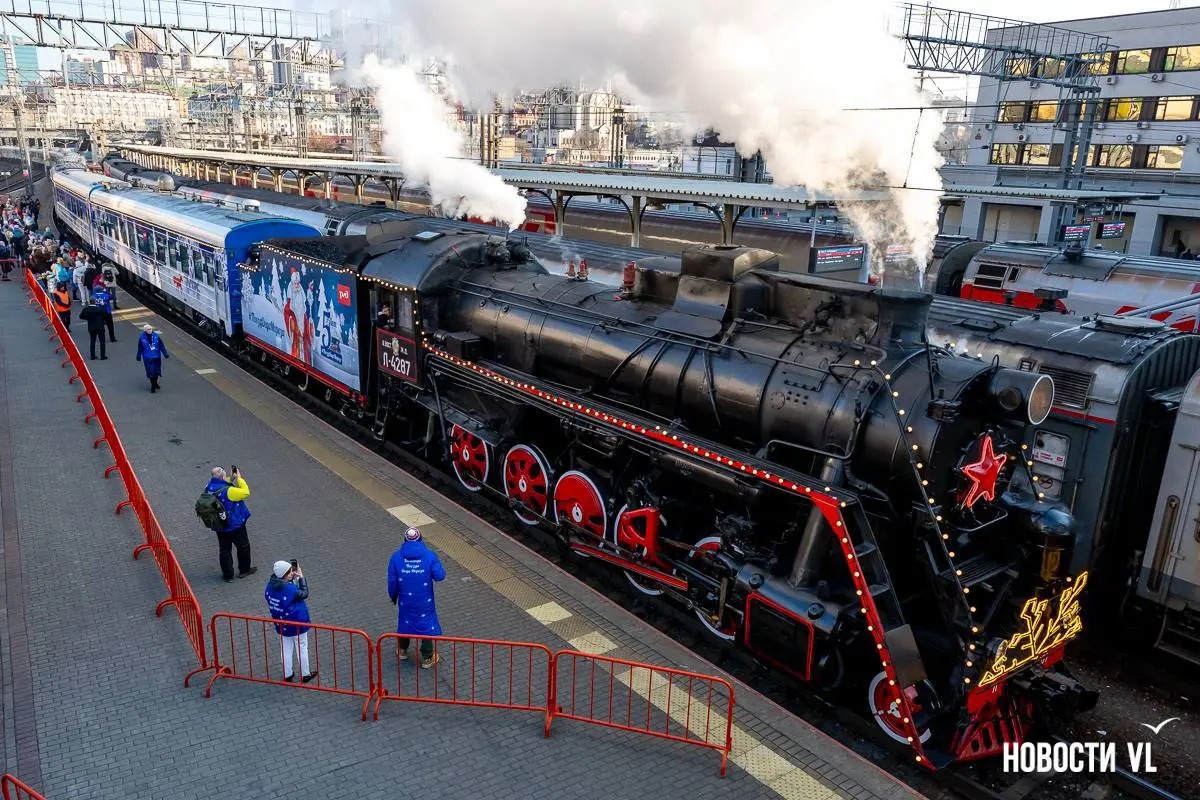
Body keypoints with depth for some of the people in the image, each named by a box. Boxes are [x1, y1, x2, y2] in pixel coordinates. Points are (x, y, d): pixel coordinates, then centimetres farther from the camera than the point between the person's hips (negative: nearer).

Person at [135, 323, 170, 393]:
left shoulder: (156, 336, -7)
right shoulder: (142, 338, -10)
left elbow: (161, 345, -2)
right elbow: (140, 348, 1)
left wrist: (165, 354, -3)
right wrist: (139, 357, 10)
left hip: (156, 357, 2)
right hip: (148, 358, -2)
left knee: (156, 371, 13)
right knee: (150, 372, -1)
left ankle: (155, 383, 36)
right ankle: (153, 385, 13)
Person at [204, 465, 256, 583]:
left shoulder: (209, 488, -8)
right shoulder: (228, 491, -32)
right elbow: (245, 492, -24)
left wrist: (231, 479, -2)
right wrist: (239, 478, -16)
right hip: (235, 526, -6)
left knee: (225, 550, 17)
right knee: (243, 547, 17)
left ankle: (227, 575, 26)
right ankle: (244, 570, 32)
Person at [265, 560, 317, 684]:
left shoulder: (270, 586, -12)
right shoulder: (291, 589, -30)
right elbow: (304, 594, -14)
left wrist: (292, 578, -4)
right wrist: (301, 577, -10)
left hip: (281, 625, 5)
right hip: (297, 624, -5)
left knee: (286, 650, 20)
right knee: (302, 648, 14)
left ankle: (287, 675, 31)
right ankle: (305, 674, 26)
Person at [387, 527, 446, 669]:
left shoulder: (396, 557, -9)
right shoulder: (429, 555, -14)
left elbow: (392, 581, -4)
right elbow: (440, 576, -15)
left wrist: (393, 596, 13)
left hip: (405, 600, 2)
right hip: (425, 602, -2)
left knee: (405, 622, 24)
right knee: (426, 624, 13)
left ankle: (403, 651, 42)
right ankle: (427, 658, 23)